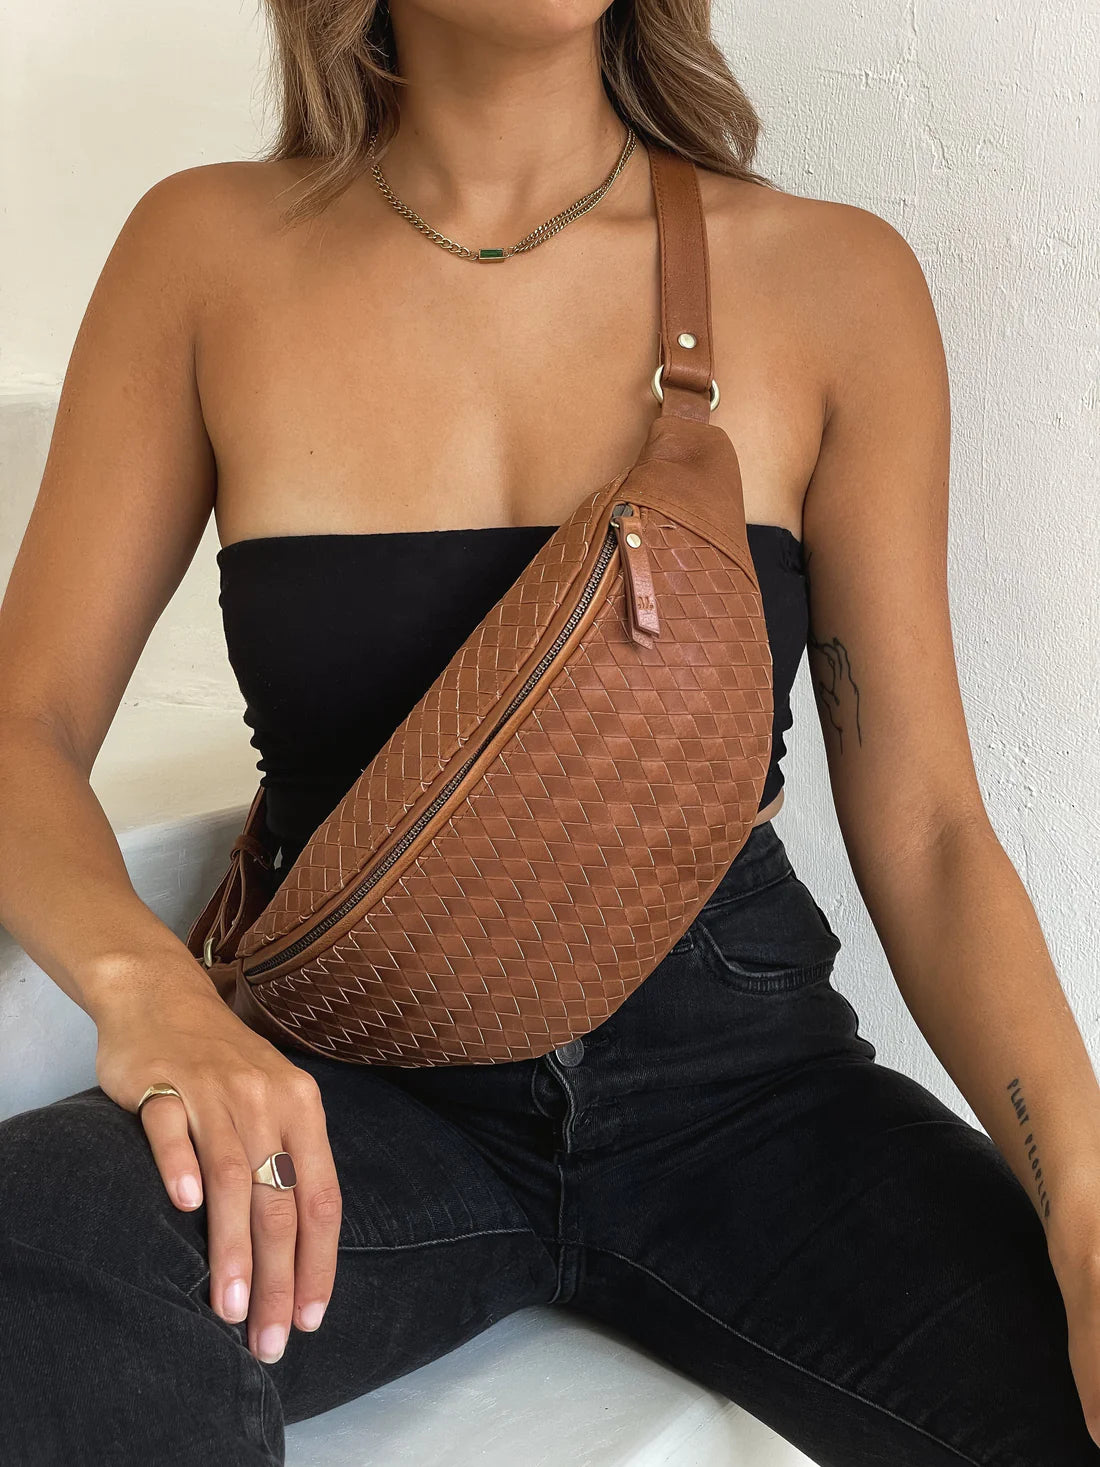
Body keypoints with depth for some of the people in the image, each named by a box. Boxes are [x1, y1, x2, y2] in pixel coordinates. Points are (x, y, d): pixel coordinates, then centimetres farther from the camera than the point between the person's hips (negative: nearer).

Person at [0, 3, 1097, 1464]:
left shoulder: (833, 278, 0)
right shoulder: (211, 255, 0)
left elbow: (924, 829, -2)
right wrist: (143, 977, -23)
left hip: (738, 1071, 1)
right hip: (366, 1081, 0)